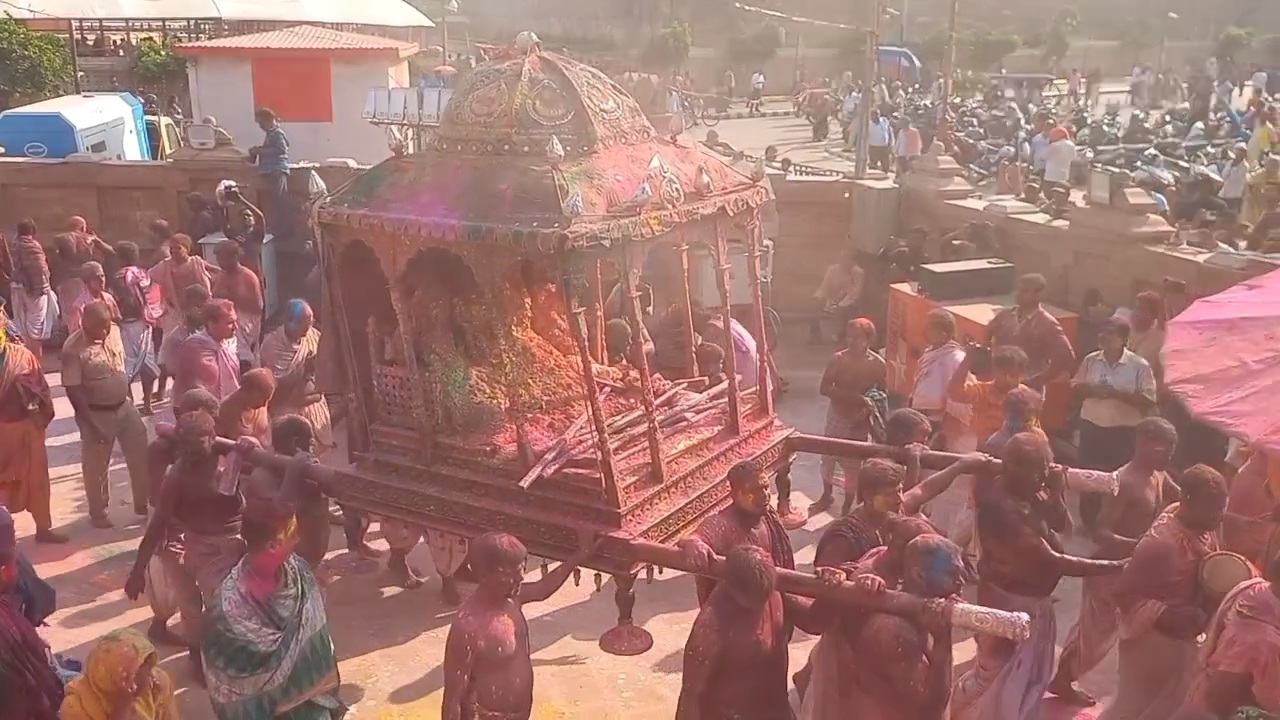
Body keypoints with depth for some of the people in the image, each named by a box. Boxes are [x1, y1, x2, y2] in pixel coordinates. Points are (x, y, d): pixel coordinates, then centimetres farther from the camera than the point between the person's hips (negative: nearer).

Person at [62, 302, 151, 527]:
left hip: (124, 406, 6)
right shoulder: (73, 348, -21)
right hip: (96, 414, -5)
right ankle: (98, 514, 26)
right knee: (96, 467, 9)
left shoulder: (115, 332, -3)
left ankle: (144, 504, 23)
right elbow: (73, 390, -19)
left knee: (142, 455, 7)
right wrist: (91, 423, -20)